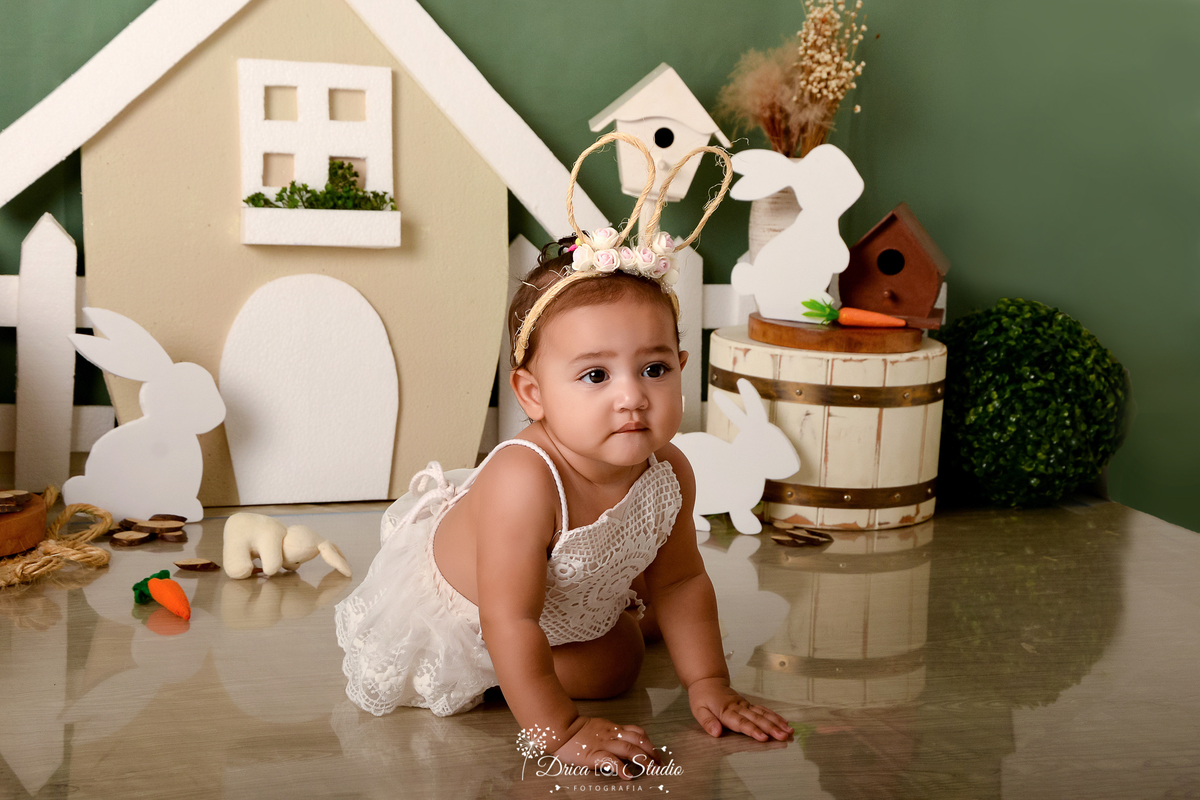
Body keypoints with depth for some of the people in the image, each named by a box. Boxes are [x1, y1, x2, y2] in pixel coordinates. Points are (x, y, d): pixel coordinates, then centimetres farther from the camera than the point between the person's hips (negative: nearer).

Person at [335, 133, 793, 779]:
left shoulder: (669, 474, -23)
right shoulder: (523, 482, -44)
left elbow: (680, 582, -7)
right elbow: (508, 621, -39)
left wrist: (708, 685, -8)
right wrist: (558, 731, -35)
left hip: (576, 593, 7)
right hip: (451, 604, -6)